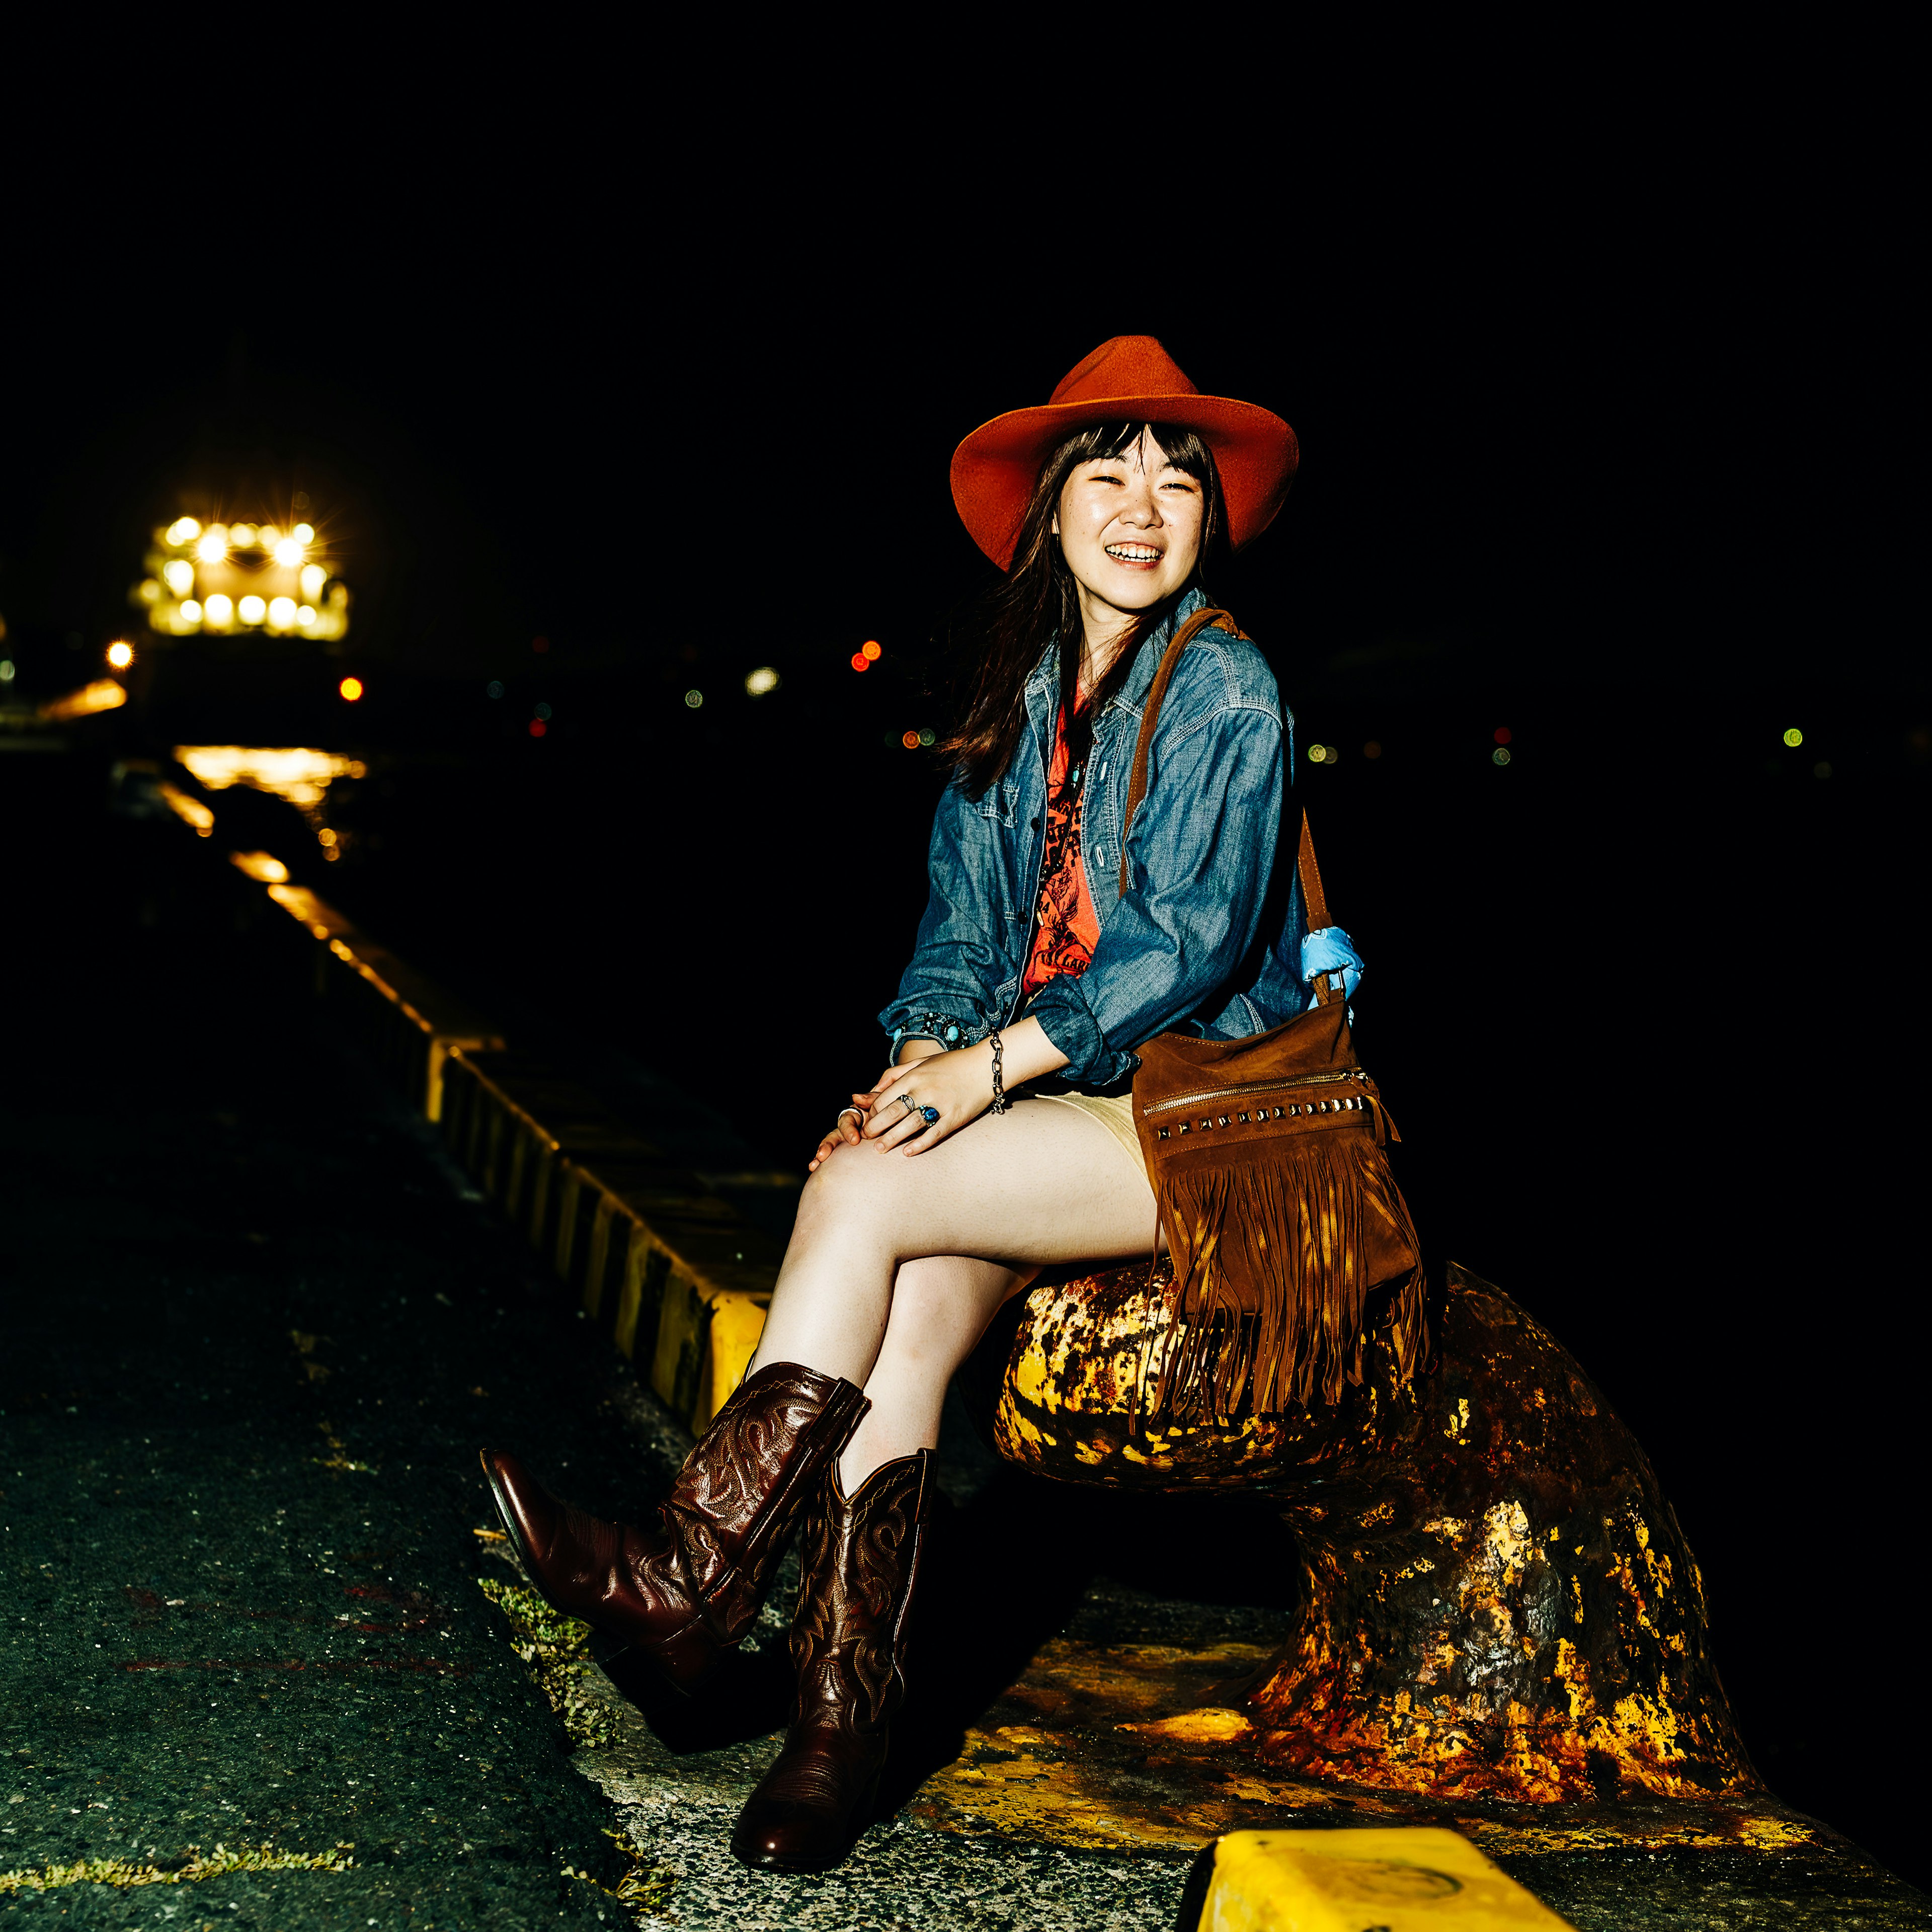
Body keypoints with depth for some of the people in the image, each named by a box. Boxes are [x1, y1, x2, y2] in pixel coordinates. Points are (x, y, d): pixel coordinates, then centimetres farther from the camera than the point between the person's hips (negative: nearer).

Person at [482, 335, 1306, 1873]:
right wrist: (926, 1052, -6)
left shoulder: (1227, 692, -6)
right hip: (1050, 1107, 6)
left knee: (865, 1187, -25)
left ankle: (695, 1574, -16)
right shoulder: (1025, 694, 14)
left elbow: (1194, 941, -14)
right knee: (911, 1308, -22)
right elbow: (965, 919, 14)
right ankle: (843, 1719, -19)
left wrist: (993, 1065, -20)